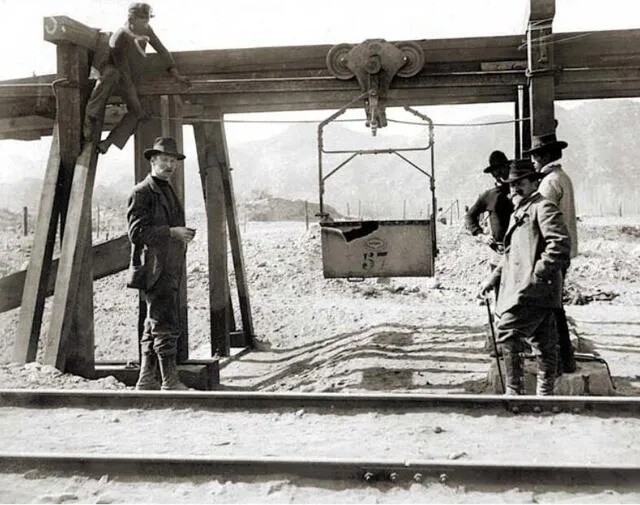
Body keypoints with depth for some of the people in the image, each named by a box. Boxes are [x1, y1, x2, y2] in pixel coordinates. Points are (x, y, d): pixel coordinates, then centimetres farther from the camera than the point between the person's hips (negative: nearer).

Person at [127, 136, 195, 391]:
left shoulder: (168, 191, 21)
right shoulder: (142, 192, -7)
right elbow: (136, 232, -16)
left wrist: (183, 235, 13)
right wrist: (171, 232, -21)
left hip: (170, 269, 9)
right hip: (155, 269, -9)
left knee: (154, 326, 13)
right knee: (167, 325, -9)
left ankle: (146, 381, 20)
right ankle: (170, 382, -2)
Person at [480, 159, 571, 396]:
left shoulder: (543, 207, -7)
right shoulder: (519, 212, 22)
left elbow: (561, 244, -20)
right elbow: (512, 253, 27)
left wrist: (537, 274, -21)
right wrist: (494, 278, 19)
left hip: (534, 289, -9)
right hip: (522, 289, 9)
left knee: (507, 333, -13)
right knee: (542, 344, 12)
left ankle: (514, 391, -7)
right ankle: (545, 393, 19)